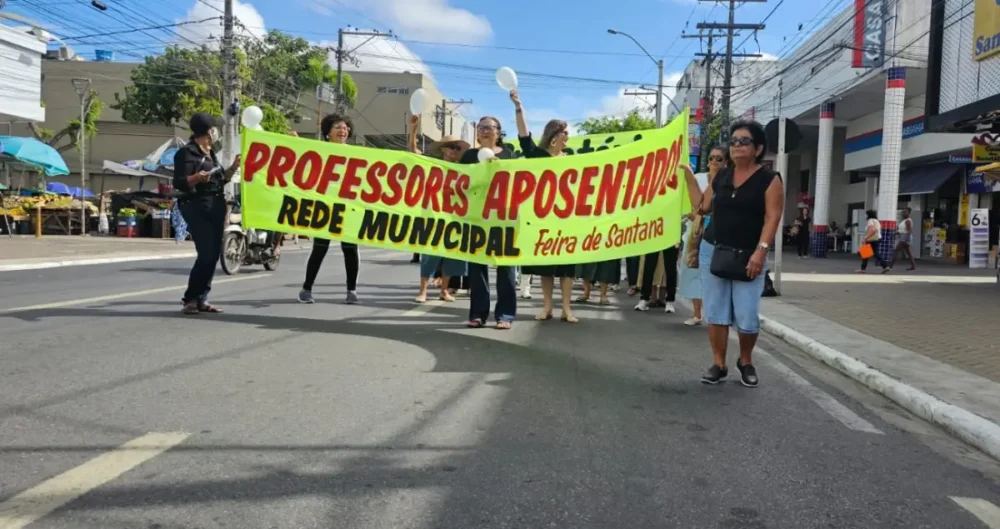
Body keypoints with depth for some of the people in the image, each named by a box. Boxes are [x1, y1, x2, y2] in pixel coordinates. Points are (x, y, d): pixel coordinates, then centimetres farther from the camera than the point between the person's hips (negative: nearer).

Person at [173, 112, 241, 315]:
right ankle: (190, 298, -6)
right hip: (197, 209, -8)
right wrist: (196, 178, -31)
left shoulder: (211, 152, 17)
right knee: (206, 254, -15)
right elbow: (179, 183, -13)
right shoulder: (187, 152, -7)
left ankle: (201, 299, 9)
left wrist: (234, 166, 9)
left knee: (214, 255, 4)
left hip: (216, 207, 8)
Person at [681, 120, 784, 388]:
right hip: (713, 251, 4)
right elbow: (703, 207, 15)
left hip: (748, 256, -4)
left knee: (747, 317, -2)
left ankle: (746, 362, 22)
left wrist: (761, 251, -21)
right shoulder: (722, 176, 10)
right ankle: (718, 364, 15)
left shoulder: (769, 180, -5)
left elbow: (772, 218, -11)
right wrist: (689, 177, 12)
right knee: (715, 312, 5)